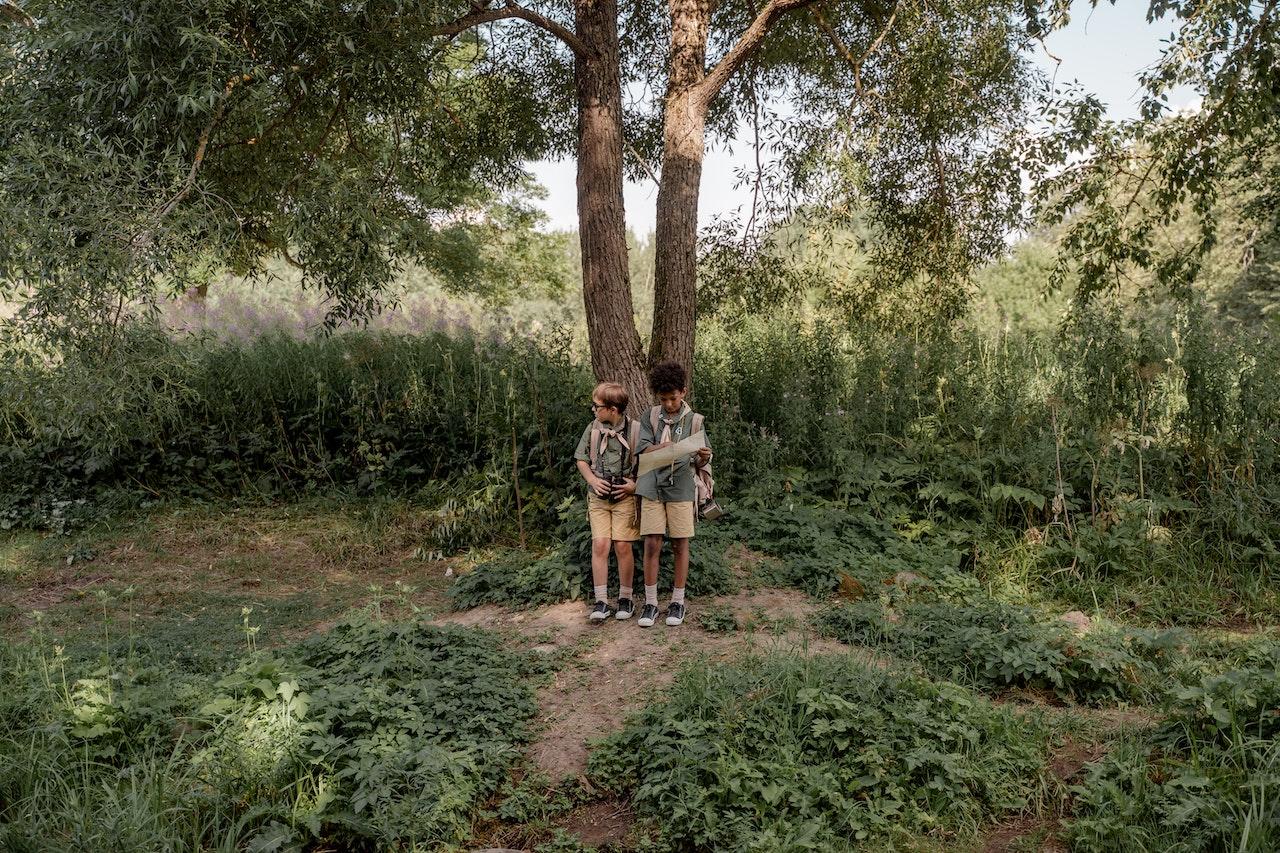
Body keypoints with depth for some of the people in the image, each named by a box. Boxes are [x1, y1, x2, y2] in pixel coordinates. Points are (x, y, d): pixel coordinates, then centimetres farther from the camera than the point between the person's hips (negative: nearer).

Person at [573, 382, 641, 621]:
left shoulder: (636, 430, -9)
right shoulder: (593, 429, 1)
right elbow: (581, 460, 12)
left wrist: (635, 485, -11)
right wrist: (593, 480, -4)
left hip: (625, 497, -2)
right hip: (598, 497, 3)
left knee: (622, 546, -2)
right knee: (600, 545, -4)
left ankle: (625, 598, 15)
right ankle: (601, 602, 3)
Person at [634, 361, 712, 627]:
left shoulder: (694, 421, 3)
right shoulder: (650, 417, 5)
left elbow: (699, 464, 4)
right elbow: (644, 449, -6)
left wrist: (703, 458, -21)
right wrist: (670, 447, -24)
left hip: (681, 489, 0)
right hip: (652, 488, 0)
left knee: (680, 545, 4)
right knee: (651, 545, 0)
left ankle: (677, 602, 17)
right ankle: (650, 603, 10)